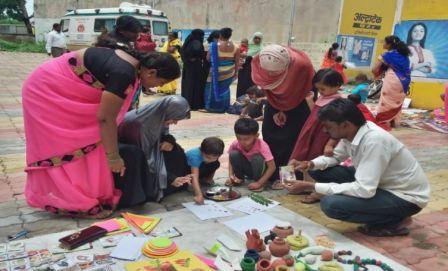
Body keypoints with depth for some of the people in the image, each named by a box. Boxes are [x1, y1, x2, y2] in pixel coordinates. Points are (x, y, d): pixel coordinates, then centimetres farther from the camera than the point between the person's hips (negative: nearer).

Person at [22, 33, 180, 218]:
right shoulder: (124, 74, -30)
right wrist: (113, 157, -14)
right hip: (48, 92, -9)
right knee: (66, 147, -4)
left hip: (59, 90, 9)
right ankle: (75, 203, 7)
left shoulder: (135, 60, -1)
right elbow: (105, 118, -24)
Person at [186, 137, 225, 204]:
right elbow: (194, 177, -49)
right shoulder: (195, 156, -42)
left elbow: (213, 168, -5)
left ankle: (202, 179, 2)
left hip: (201, 166, 6)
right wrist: (199, 195, -58)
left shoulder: (213, 155, -26)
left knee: (216, 164, -21)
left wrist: (209, 179, -16)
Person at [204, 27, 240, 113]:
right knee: (225, 88, 19)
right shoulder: (235, 47, -3)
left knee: (214, 88, 14)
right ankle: (223, 107, 27)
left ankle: (213, 107, 21)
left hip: (216, 72, -3)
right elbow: (237, 62, 1)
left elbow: (208, 58, -8)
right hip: (229, 73, 3)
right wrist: (235, 72, 13)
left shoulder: (214, 45, -11)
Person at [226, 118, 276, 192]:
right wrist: (231, 176, -21)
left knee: (257, 158, -35)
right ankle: (239, 178, -1)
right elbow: (231, 159, -5)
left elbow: (272, 167, -30)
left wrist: (259, 183, -33)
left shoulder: (262, 146, -31)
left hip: (259, 170, -3)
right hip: (246, 169, 3)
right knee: (234, 154, -23)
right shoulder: (235, 144, -21)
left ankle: (258, 181, -10)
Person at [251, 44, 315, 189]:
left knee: (292, 137, -7)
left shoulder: (301, 65, -37)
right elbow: (266, 88, -9)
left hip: (299, 101, -3)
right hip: (276, 100, 4)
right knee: (269, 131, -1)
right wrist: (276, 110, -9)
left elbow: (307, 90, -17)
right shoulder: (258, 62, -27)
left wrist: (284, 111, -10)